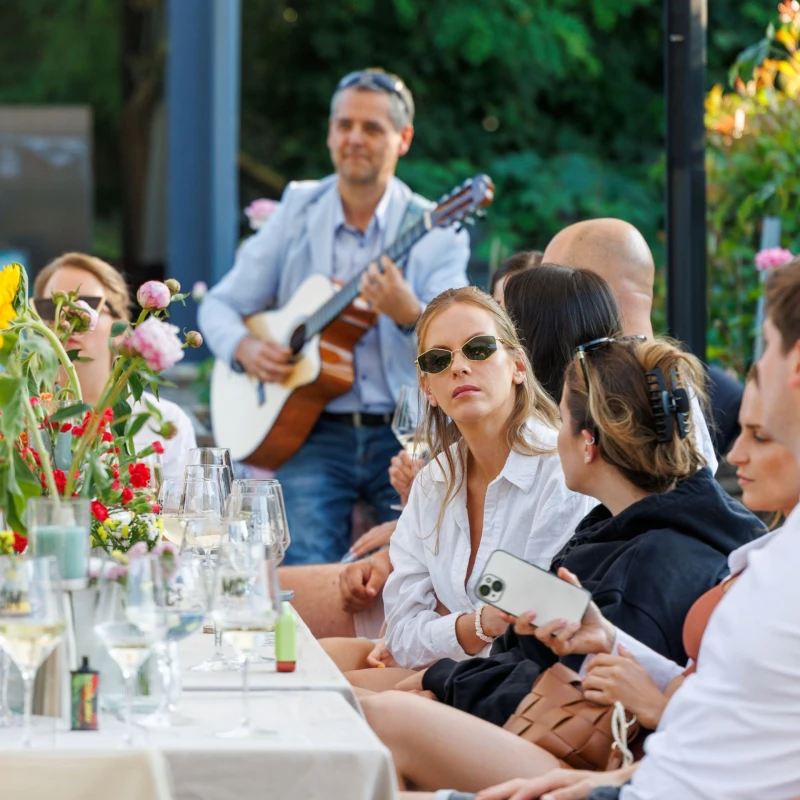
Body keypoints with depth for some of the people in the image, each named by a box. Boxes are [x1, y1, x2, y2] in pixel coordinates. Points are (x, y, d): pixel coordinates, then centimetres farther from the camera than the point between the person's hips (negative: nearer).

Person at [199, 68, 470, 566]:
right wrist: (244, 349, -8)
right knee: (305, 572, -20)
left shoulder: (435, 232, 2)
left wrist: (410, 315, -30)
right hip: (315, 434, 1)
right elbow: (220, 305, 13)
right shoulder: (297, 212, 8)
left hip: (406, 433, -1)